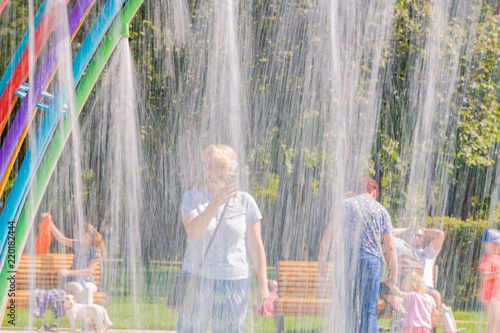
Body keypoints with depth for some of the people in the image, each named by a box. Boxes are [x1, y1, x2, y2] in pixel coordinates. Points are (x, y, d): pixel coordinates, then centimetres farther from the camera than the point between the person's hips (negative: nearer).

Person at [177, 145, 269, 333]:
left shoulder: (244, 202, 3)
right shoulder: (192, 197, 3)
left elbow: (255, 246, 5)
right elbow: (192, 231, -16)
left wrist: (263, 285, 3)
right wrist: (217, 202, -27)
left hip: (233, 283, 0)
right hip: (197, 280, 0)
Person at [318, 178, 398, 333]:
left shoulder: (346, 204, 9)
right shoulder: (381, 210, 11)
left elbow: (330, 233, -1)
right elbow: (390, 246, 6)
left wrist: (322, 258, -1)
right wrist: (394, 271, 10)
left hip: (346, 258, 0)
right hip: (371, 261, 0)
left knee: (348, 308, 4)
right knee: (369, 310, 2)